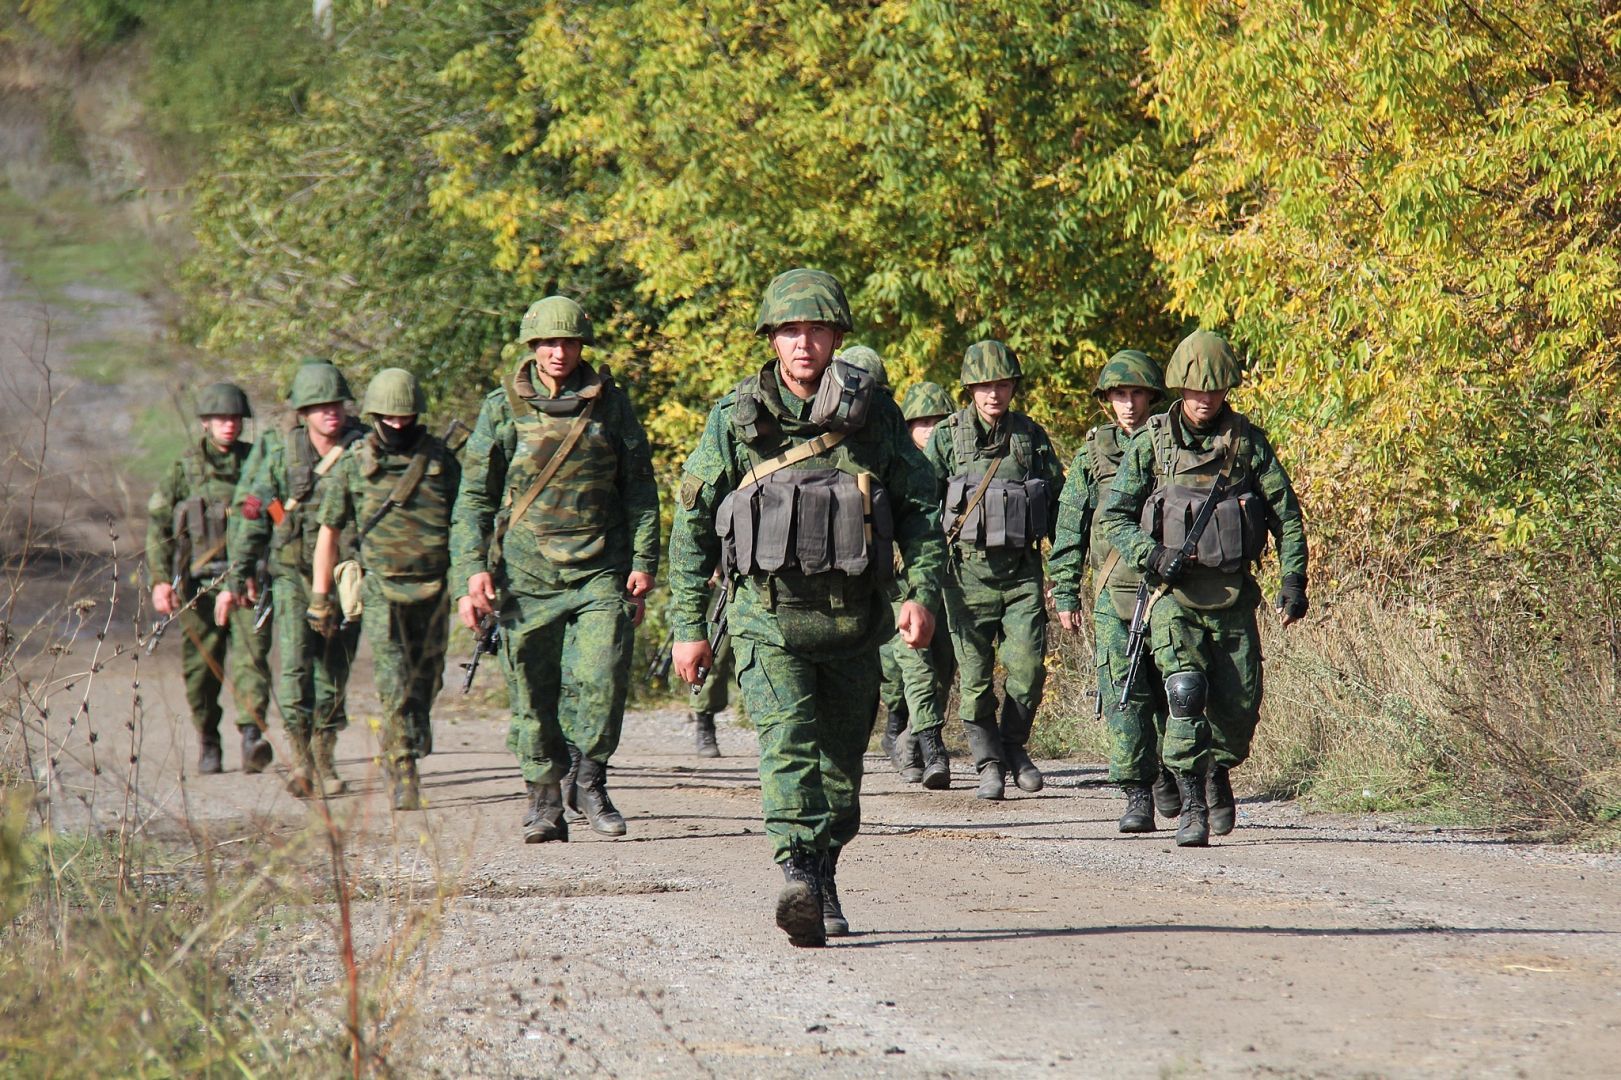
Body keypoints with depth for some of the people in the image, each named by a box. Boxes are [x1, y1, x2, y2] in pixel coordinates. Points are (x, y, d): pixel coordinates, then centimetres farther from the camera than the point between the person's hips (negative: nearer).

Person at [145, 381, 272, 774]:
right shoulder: (185, 468, 5)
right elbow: (158, 524, 4)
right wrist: (160, 580, -6)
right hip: (200, 580, 0)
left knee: (251, 653, -16)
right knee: (202, 663, 5)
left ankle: (252, 735, -26)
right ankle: (207, 742, 20)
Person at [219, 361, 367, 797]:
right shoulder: (276, 449, -4)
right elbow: (248, 513, 0)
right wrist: (238, 577, -1)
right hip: (293, 573, -2)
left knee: (334, 670, 5)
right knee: (295, 666, -15)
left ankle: (324, 758, 21)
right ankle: (301, 758, -5)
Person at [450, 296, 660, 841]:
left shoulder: (611, 404, 6)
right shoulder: (503, 408, 3)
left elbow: (640, 488, 11)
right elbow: (474, 495, 5)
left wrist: (643, 562, 3)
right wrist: (473, 570, -4)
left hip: (601, 571, 0)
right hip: (527, 571, 0)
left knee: (604, 676, -13)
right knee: (532, 690, 2)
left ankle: (590, 779, 7)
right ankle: (543, 797, 15)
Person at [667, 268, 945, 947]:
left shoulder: (873, 414, 4)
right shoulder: (735, 419, 1)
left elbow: (919, 508, 7)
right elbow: (692, 524, 6)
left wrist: (922, 592, -7)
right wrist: (688, 625, 3)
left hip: (853, 616, 2)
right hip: (769, 616, -2)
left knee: (841, 756, 12)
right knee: (787, 742, -19)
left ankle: (824, 880, 27)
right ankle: (798, 876, -31)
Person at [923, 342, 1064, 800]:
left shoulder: (1032, 436, 7)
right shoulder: (947, 437, 1)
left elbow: (1059, 501, 13)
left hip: (1023, 571, 1)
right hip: (969, 569, -1)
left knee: (1028, 667, -6)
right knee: (975, 675, 1)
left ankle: (1014, 746, 17)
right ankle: (988, 763, 13)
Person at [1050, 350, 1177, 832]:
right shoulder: (1093, 454, 7)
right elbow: (1069, 529, 9)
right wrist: (1065, 594, 5)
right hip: (1115, 595, 0)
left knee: (1171, 694, 8)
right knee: (1123, 697, -10)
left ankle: (1169, 776, 31)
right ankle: (1136, 796, -9)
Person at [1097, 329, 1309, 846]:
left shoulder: (1248, 442, 1)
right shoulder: (1152, 443, -1)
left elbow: (1286, 513, 6)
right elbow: (1112, 516, 2)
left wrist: (1293, 580, -3)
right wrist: (1150, 555, -15)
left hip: (1234, 597, 2)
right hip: (1174, 596, -2)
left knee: (1239, 705, 2)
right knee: (1186, 692, -19)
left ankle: (1218, 772, 34)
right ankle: (1192, 807, -13)